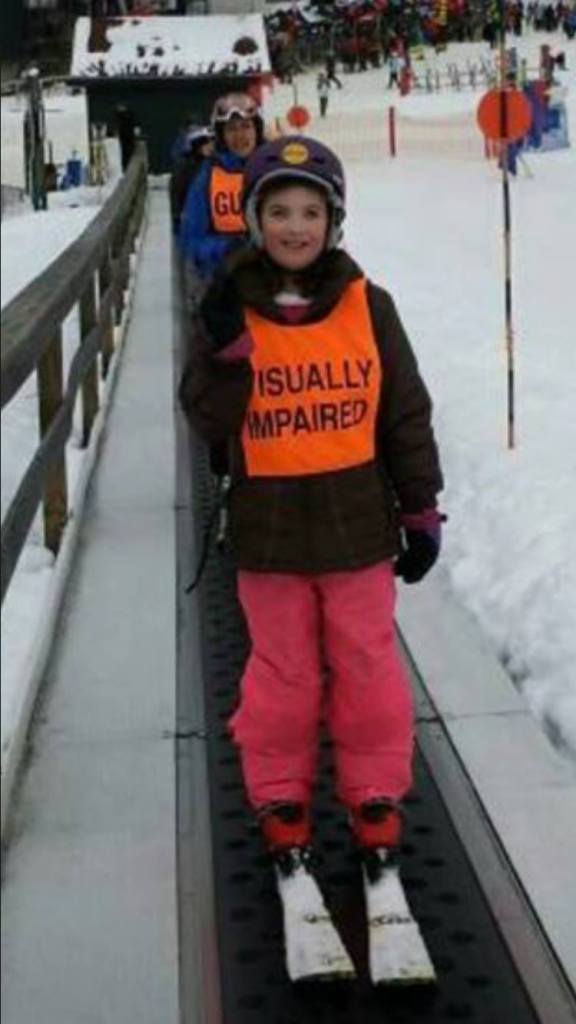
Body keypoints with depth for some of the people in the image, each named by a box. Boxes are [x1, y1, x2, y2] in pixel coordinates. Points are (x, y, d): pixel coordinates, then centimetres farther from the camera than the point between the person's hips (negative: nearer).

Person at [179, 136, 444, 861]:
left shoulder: (367, 306, -5)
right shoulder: (234, 310, -5)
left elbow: (406, 415, 2)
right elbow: (209, 422, -8)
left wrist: (421, 511, 4)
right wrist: (227, 350, -24)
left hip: (358, 523, 1)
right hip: (270, 527, 0)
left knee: (368, 667, 11)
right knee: (283, 672, 12)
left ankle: (376, 793, 28)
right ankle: (279, 795, 30)